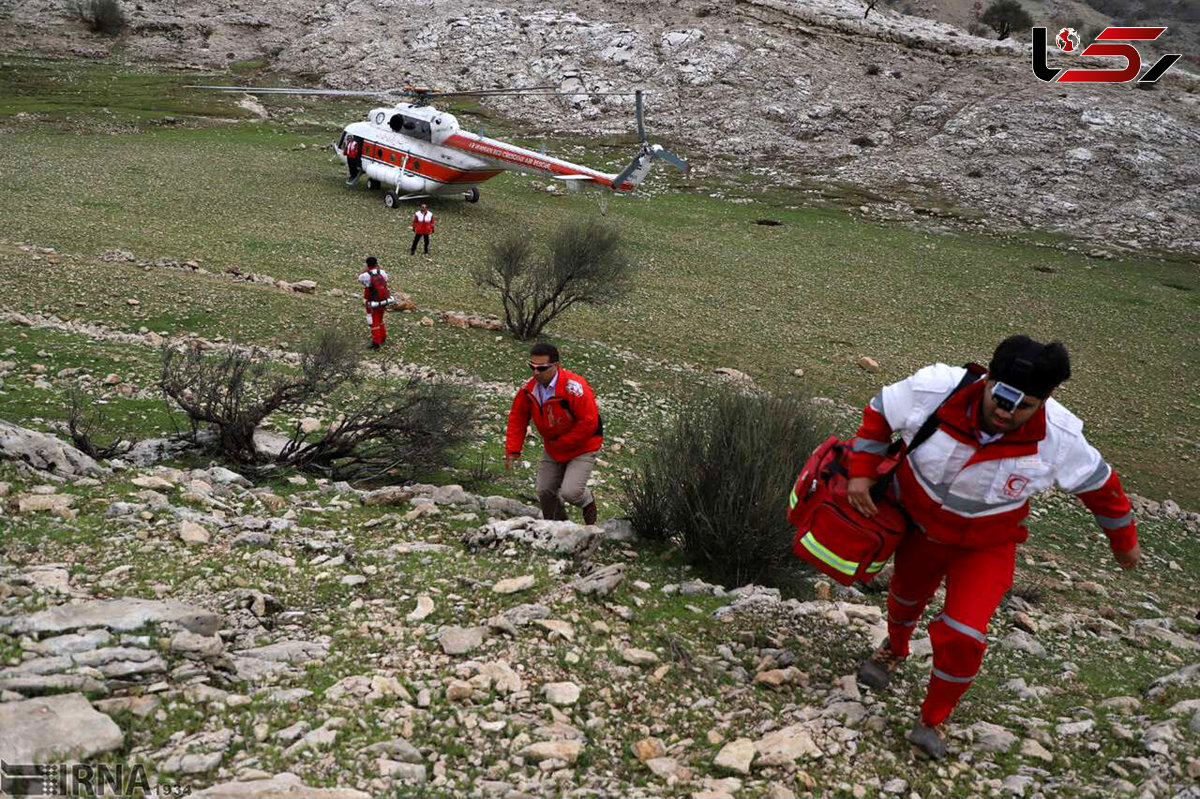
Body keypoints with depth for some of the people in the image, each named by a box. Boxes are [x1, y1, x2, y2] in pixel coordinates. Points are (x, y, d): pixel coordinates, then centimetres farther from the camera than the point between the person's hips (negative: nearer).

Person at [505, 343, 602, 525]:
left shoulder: (574, 387, -29)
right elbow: (517, 418, 2)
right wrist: (512, 450, -7)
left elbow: (589, 422, -26)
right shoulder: (529, 389, -10)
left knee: (570, 492, -19)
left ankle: (588, 501, 19)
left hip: (581, 448, -6)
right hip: (552, 449, 6)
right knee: (544, 491, 9)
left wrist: (561, 443, -19)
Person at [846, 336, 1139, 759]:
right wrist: (862, 472, -19)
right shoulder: (935, 390, -33)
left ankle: (933, 721, 15)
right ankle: (895, 651, 65)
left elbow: (1098, 483, -8)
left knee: (962, 638, -15)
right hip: (919, 526, 2)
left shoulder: (1057, 439, -29)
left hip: (985, 548, -1)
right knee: (906, 595, 27)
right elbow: (880, 411, -13)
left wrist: (1124, 540, 7)